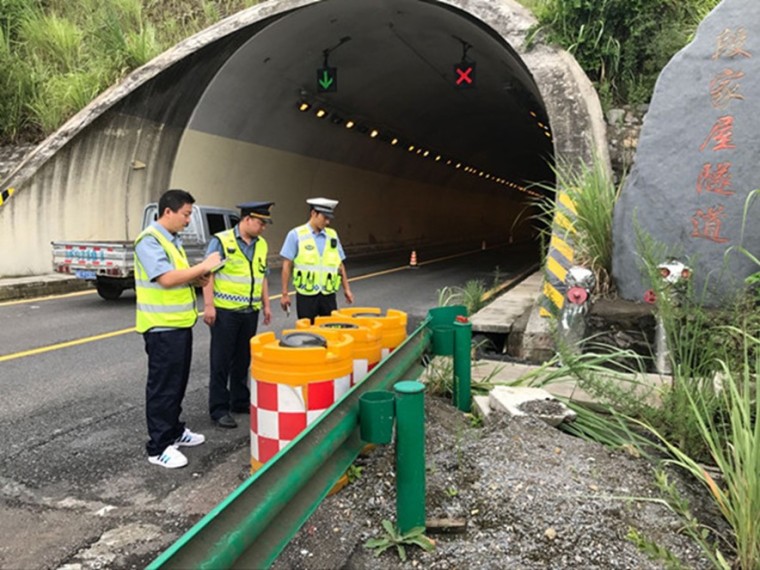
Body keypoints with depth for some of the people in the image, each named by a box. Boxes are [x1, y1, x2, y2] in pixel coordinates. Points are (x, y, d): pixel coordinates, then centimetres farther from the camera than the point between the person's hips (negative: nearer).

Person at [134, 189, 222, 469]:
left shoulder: (173, 240, 13)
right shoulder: (149, 241, -17)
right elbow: (166, 279, -27)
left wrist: (196, 279, 1)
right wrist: (203, 266, -20)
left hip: (180, 323, 10)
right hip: (162, 327, -9)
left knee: (177, 383, 18)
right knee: (162, 386, -1)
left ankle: (174, 431, 32)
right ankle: (158, 447, 9)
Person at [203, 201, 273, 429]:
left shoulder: (261, 244, 10)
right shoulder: (221, 241, -10)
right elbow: (208, 274, -11)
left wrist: (266, 305, 15)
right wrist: (208, 305, -16)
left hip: (250, 312, 6)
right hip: (225, 311, -6)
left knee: (243, 360, 15)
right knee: (221, 361, 1)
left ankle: (241, 402, 27)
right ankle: (219, 409, 9)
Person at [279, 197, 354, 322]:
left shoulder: (332, 235, 8)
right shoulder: (296, 235, -3)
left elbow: (339, 264, 13)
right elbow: (287, 265, -3)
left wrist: (346, 288, 10)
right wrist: (285, 294, -5)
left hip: (328, 294, 3)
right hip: (306, 295, -3)